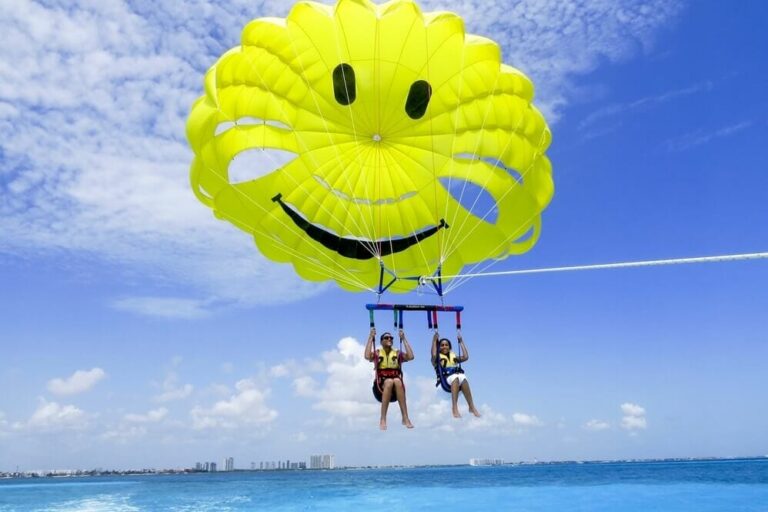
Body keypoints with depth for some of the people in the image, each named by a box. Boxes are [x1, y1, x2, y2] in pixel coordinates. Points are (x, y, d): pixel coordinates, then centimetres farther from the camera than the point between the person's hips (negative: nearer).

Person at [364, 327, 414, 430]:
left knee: (397, 381, -34)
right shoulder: (377, 353, 10)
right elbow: (367, 356, -13)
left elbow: (410, 357, -6)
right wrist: (371, 338, -8)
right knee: (389, 381, -35)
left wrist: (403, 339, -1)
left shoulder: (398, 354, 13)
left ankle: (405, 418, -36)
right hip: (381, 386, -1)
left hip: (396, 389, 1)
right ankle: (383, 419, -36)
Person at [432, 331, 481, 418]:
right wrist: (434, 341, -3)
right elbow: (434, 355, -6)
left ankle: (472, 407, -40)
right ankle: (455, 408, -48)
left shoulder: (454, 357, 29)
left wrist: (461, 342, 21)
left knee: (463, 378, -34)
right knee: (455, 378, -38)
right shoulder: (438, 358, 18)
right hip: (446, 379, -3)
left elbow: (465, 357, 15)